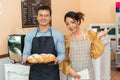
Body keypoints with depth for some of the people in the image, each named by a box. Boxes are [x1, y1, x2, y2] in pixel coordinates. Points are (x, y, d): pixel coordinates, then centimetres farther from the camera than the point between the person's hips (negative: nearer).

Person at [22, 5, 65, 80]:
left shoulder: (58, 34, -1)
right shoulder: (30, 35, 5)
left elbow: (61, 53, 0)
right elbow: (26, 53, 7)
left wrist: (57, 60, -20)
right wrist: (26, 59, -15)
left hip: (52, 73, -1)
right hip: (35, 73, 2)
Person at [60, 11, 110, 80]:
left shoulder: (90, 34, -4)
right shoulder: (67, 39, -2)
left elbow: (95, 55, -7)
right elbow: (65, 59, 4)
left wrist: (98, 38, -13)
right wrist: (70, 70, -10)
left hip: (88, 73, 0)